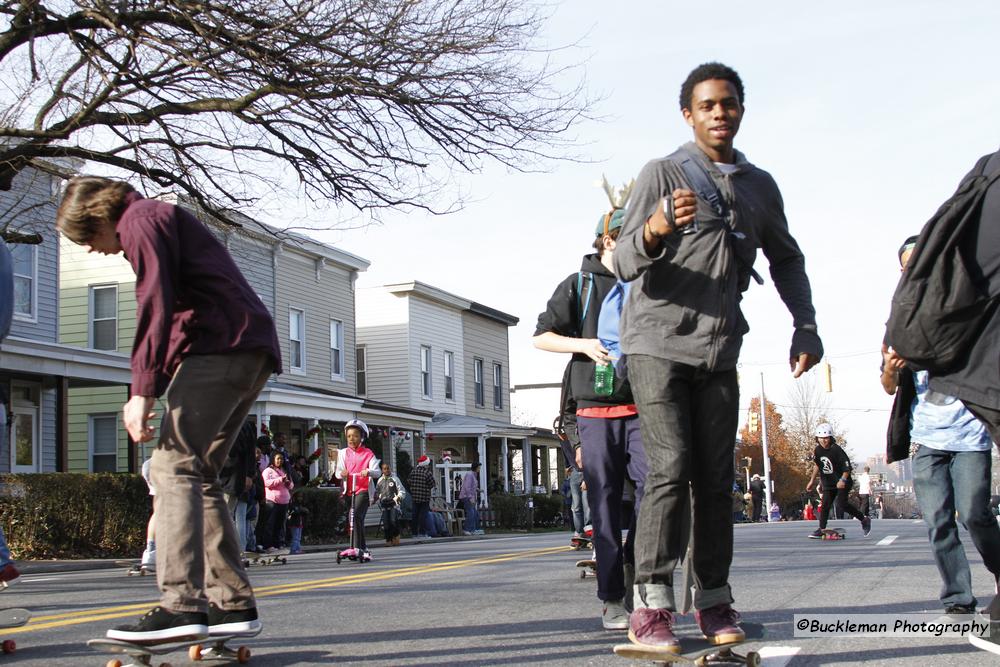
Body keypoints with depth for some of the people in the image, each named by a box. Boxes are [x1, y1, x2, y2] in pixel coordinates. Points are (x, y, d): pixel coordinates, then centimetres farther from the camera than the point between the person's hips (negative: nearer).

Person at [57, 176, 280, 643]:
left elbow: (155, 304, -12)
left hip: (220, 345, -10)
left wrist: (142, 392, -17)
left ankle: (181, 605, -26)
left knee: (173, 465, -16)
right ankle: (234, 602, 7)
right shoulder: (166, 220, 32)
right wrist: (152, 390, 18)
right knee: (198, 473, 10)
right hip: (252, 350, 10)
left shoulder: (140, 219, 2)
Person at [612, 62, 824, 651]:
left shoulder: (760, 185, 12)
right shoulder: (662, 174, -3)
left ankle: (715, 600, 10)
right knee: (671, 468, -14)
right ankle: (652, 604, -13)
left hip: (719, 351, 5)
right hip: (658, 342, -4)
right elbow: (626, 264, -9)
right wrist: (653, 231, -32)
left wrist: (806, 329, 10)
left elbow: (787, 260, 23)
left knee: (715, 476, 4)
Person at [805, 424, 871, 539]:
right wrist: (812, 481, 16)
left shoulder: (837, 450, -19)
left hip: (842, 482, -6)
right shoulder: (817, 451, 0)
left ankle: (864, 520, -4)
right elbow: (817, 465, 17)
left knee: (841, 503, -19)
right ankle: (822, 529, 2)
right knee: (825, 504, -2)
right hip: (828, 483, 6)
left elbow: (847, 467, -18)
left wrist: (843, 480, -31)